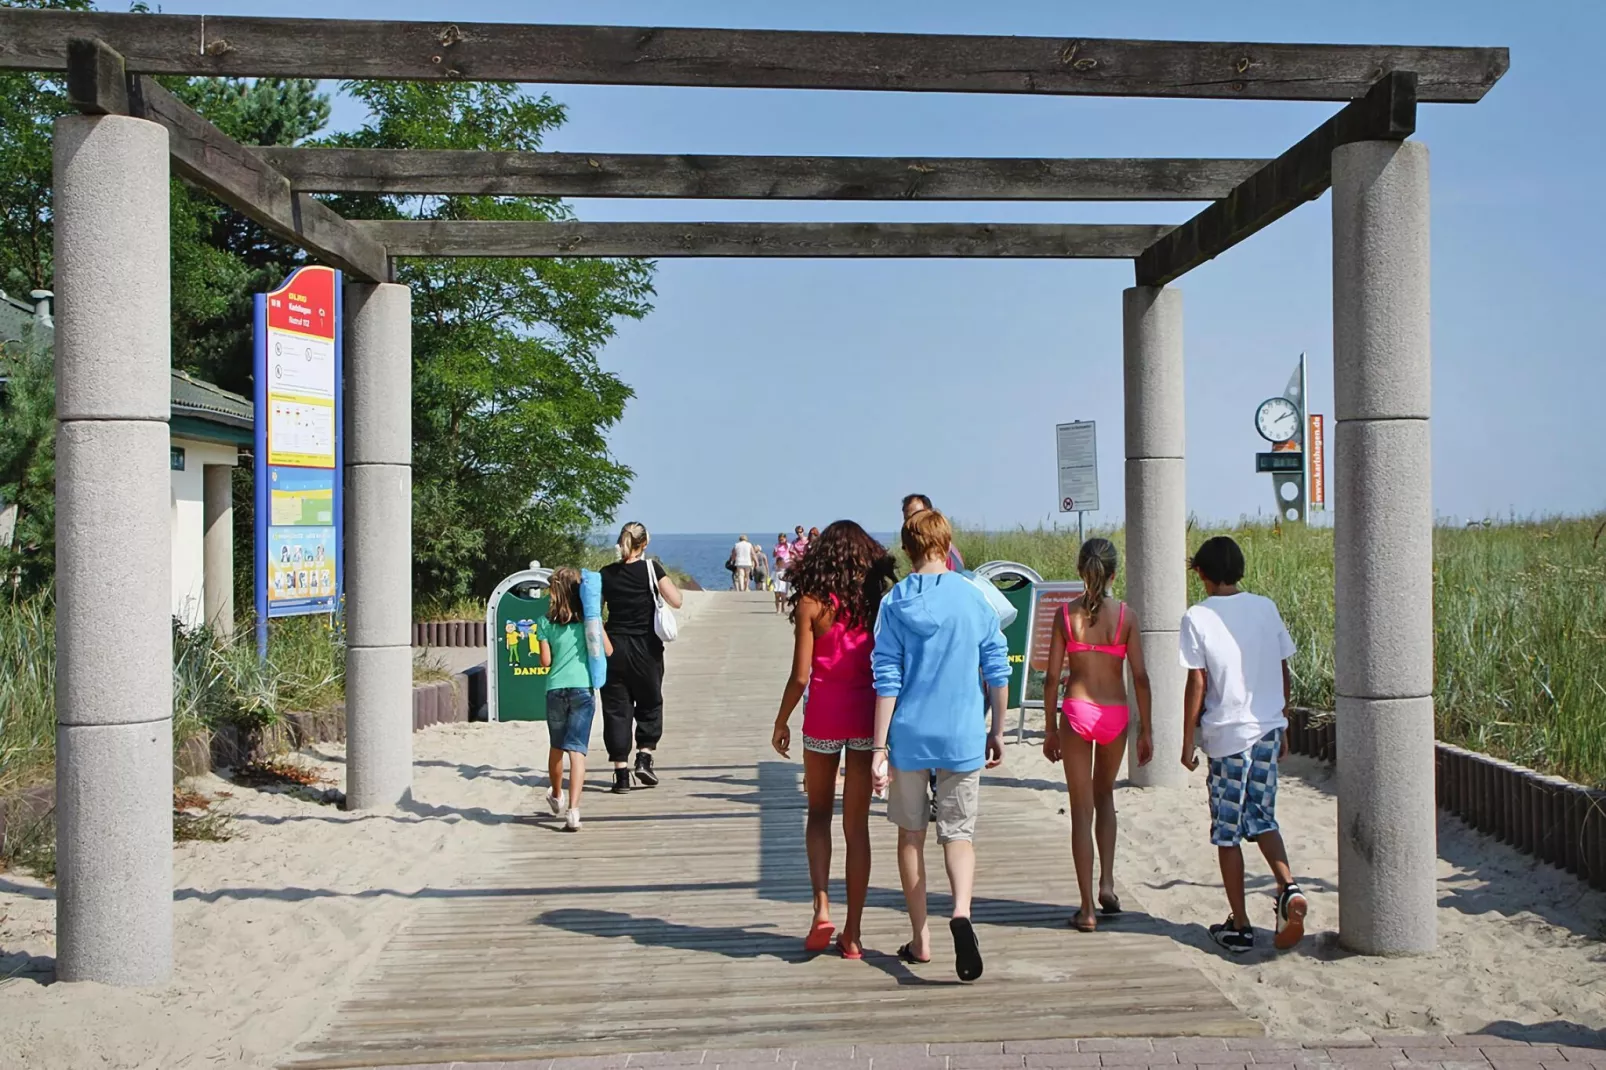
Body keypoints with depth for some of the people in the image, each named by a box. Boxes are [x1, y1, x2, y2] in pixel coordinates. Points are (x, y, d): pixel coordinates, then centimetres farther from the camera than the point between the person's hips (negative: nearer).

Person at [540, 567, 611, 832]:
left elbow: (545, 661, -1)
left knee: (556, 747, 20)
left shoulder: (547, 623, 2)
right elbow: (607, 650, 3)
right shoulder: (588, 618, 2)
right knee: (577, 750, -6)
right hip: (583, 688, -1)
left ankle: (556, 797, 42)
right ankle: (572, 810, -20)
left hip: (555, 689, 1)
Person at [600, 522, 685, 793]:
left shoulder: (605, 574, 1)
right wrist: (665, 580, 10)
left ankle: (621, 773, 4)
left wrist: (604, 643, 10)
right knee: (649, 703, 17)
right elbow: (676, 601, -7)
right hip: (646, 648, -2)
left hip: (614, 648, 2)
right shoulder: (650, 569, -6)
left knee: (616, 709, 6)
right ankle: (644, 758, 5)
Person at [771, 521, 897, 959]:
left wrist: (781, 722, 5)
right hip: (868, 715, 2)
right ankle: (852, 933, 12)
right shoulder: (878, 599, 0)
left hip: (824, 715, -2)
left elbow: (800, 676, -9)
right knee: (857, 824, 8)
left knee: (819, 813, 17)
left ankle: (822, 906, 0)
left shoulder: (812, 602, -6)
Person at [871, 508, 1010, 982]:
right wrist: (997, 731, 15)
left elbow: (887, 680, -7)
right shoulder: (974, 598, 0)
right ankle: (961, 911, -20)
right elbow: (997, 670, 4)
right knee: (959, 834, 7)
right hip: (963, 736, 0)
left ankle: (920, 940, 19)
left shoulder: (894, 602, -4)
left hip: (909, 735, 0)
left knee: (911, 834, 14)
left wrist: (879, 748, -5)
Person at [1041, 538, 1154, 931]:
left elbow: (1052, 677, -3)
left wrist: (1050, 728, 7)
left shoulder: (1066, 614, -3)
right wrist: (1146, 729, 6)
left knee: (1082, 810, 6)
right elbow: (1140, 677, -2)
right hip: (1115, 715, 1)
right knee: (1104, 795, 25)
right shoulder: (1125, 615, -2)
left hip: (1078, 712, -1)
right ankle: (1107, 883, 14)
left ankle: (1087, 908, 6)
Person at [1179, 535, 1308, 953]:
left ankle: (1239, 926, 12)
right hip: (1268, 730, 4)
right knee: (1262, 818, 20)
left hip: (1227, 735, -4)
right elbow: (1284, 674, 8)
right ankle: (1289, 887, -3)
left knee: (1228, 831, 6)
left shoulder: (1197, 618, -8)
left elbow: (1197, 686, -9)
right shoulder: (1266, 608, 4)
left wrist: (1188, 741, 0)